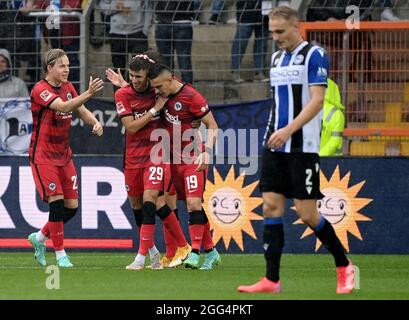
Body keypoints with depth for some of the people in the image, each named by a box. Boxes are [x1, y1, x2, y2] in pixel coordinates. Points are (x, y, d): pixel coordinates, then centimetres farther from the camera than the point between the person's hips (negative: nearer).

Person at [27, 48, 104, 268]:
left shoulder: (68, 87, 9)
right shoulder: (40, 89, -17)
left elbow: (82, 111, 10)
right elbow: (63, 107, -32)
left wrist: (95, 123, -13)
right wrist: (88, 93, -45)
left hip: (64, 155, 8)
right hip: (42, 156, -8)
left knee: (72, 206, 3)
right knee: (57, 202, -14)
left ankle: (39, 237, 24)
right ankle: (60, 255, -4)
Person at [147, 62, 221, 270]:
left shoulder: (191, 97, -16)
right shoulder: (166, 94, 4)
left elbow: (212, 126, -11)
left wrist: (206, 153, -23)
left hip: (193, 158, -7)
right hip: (175, 158, 7)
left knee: (194, 203, -17)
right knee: (193, 205, 7)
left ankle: (195, 253, -16)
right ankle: (211, 252, 13)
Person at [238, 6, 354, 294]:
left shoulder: (314, 55, -8)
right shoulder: (277, 58, 15)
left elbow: (317, 100, -16)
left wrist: (289, 130, -25)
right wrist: (274, 133, 18)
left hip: (303, 146, -7)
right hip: (275, 145, 7)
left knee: (306, 213, -7)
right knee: (271, 207, -1)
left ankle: (344, 266, 13)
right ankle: (271, 280, 0)